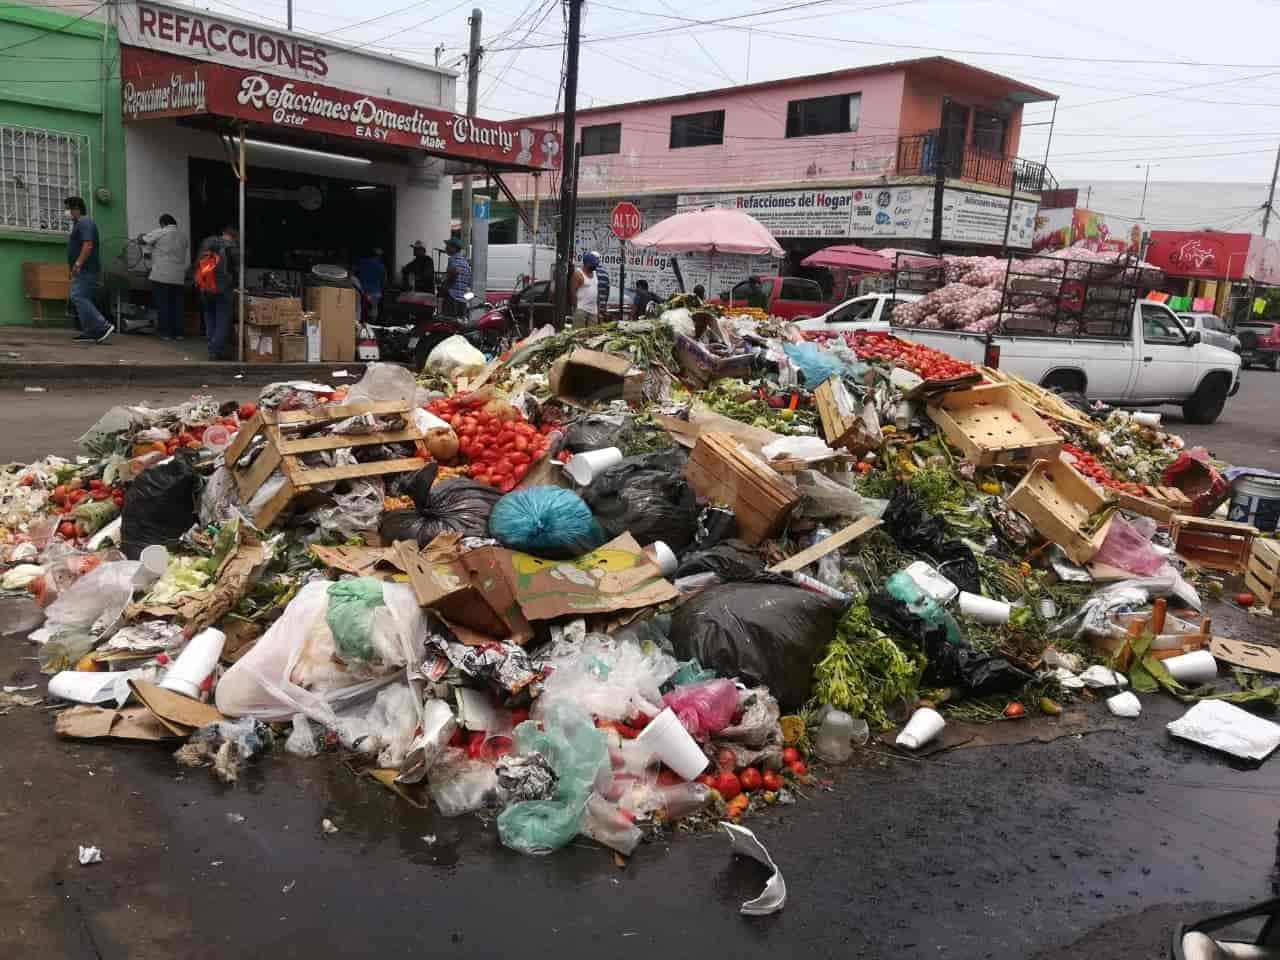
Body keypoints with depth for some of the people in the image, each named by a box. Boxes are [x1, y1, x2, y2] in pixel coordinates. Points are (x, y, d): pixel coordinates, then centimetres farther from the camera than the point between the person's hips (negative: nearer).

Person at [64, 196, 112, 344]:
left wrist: (78, 263, -30)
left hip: (86, 269, -11)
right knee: (82, 299, 9)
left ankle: (103, 327, -18)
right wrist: (77, 266, 26)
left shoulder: (84, 222, -12)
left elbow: (88, 244, -25)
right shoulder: (79, 223, 21)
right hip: (83, 270, 11)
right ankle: (89, 333, 8)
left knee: (78, 297, -16)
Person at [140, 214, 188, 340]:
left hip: (161, 276, -5)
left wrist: (142, 236, 21)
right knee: (176, 305, 9)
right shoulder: (183, 235, 11)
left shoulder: (159, 232, -5)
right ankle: (177, 333, 10)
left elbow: (141, 241, 0)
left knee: (162, 305, 1)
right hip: (178, 277, 5)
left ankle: (165, 332, 2)